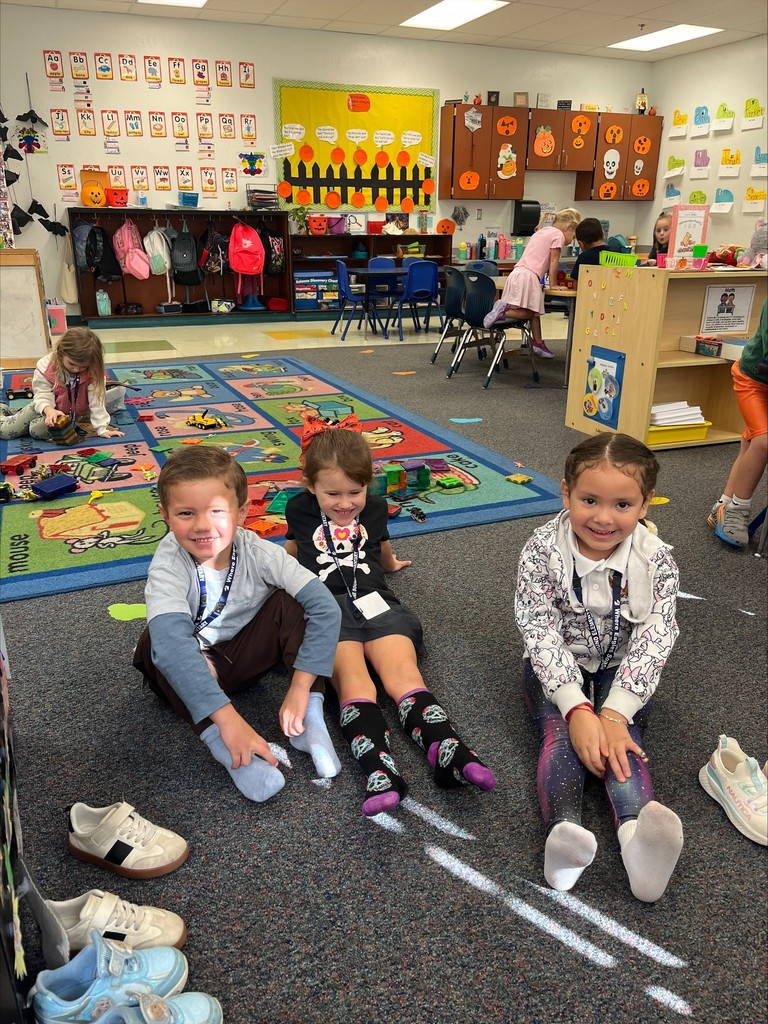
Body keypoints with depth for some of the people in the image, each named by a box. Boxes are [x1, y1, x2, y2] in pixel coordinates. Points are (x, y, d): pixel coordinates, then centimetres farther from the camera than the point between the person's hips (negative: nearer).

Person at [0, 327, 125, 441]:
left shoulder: (92, 372, -25)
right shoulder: (45, 366, -24)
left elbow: (96, 401, -24)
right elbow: (43, 395, -23)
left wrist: (102, 428, -28)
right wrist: (49, 410, -45)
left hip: (74, 412, -1)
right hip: (47, 407, 1)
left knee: (37, 429, -27)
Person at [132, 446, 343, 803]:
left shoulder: (259, 552, -23)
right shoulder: (168, 565, -28)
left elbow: (325, 608, -29)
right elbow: (172, 643, -44)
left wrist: (301, 687, -35)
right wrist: (227, 718, -52)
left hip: (247, 655, 2)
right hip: (191, 669, -1)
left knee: (290, 602, -23)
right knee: (156, 642, -33)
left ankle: (310, 716, -23)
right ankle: (223, 747, -34)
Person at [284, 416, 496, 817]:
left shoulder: (375, 508, 20)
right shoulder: (300, 510, 16)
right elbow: (291, 552, 38)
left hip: (375, 601, 2)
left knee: (404, 673, -26)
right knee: (353, 682, -31)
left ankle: (448, 753, -46)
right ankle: (380, 774, -51)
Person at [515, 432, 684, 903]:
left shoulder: (656, 560, -15)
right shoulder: (542, 550, -19)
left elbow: (653, 640, -18)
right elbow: (541, 633, -20)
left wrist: (614, 712, -30)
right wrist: (577, 709, -31)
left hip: (622, 669, 1)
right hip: (557, 666, 0)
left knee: (623, 736, -26)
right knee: (561, 732, -27)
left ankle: (638, 832, -50)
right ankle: (566, 830, -49)